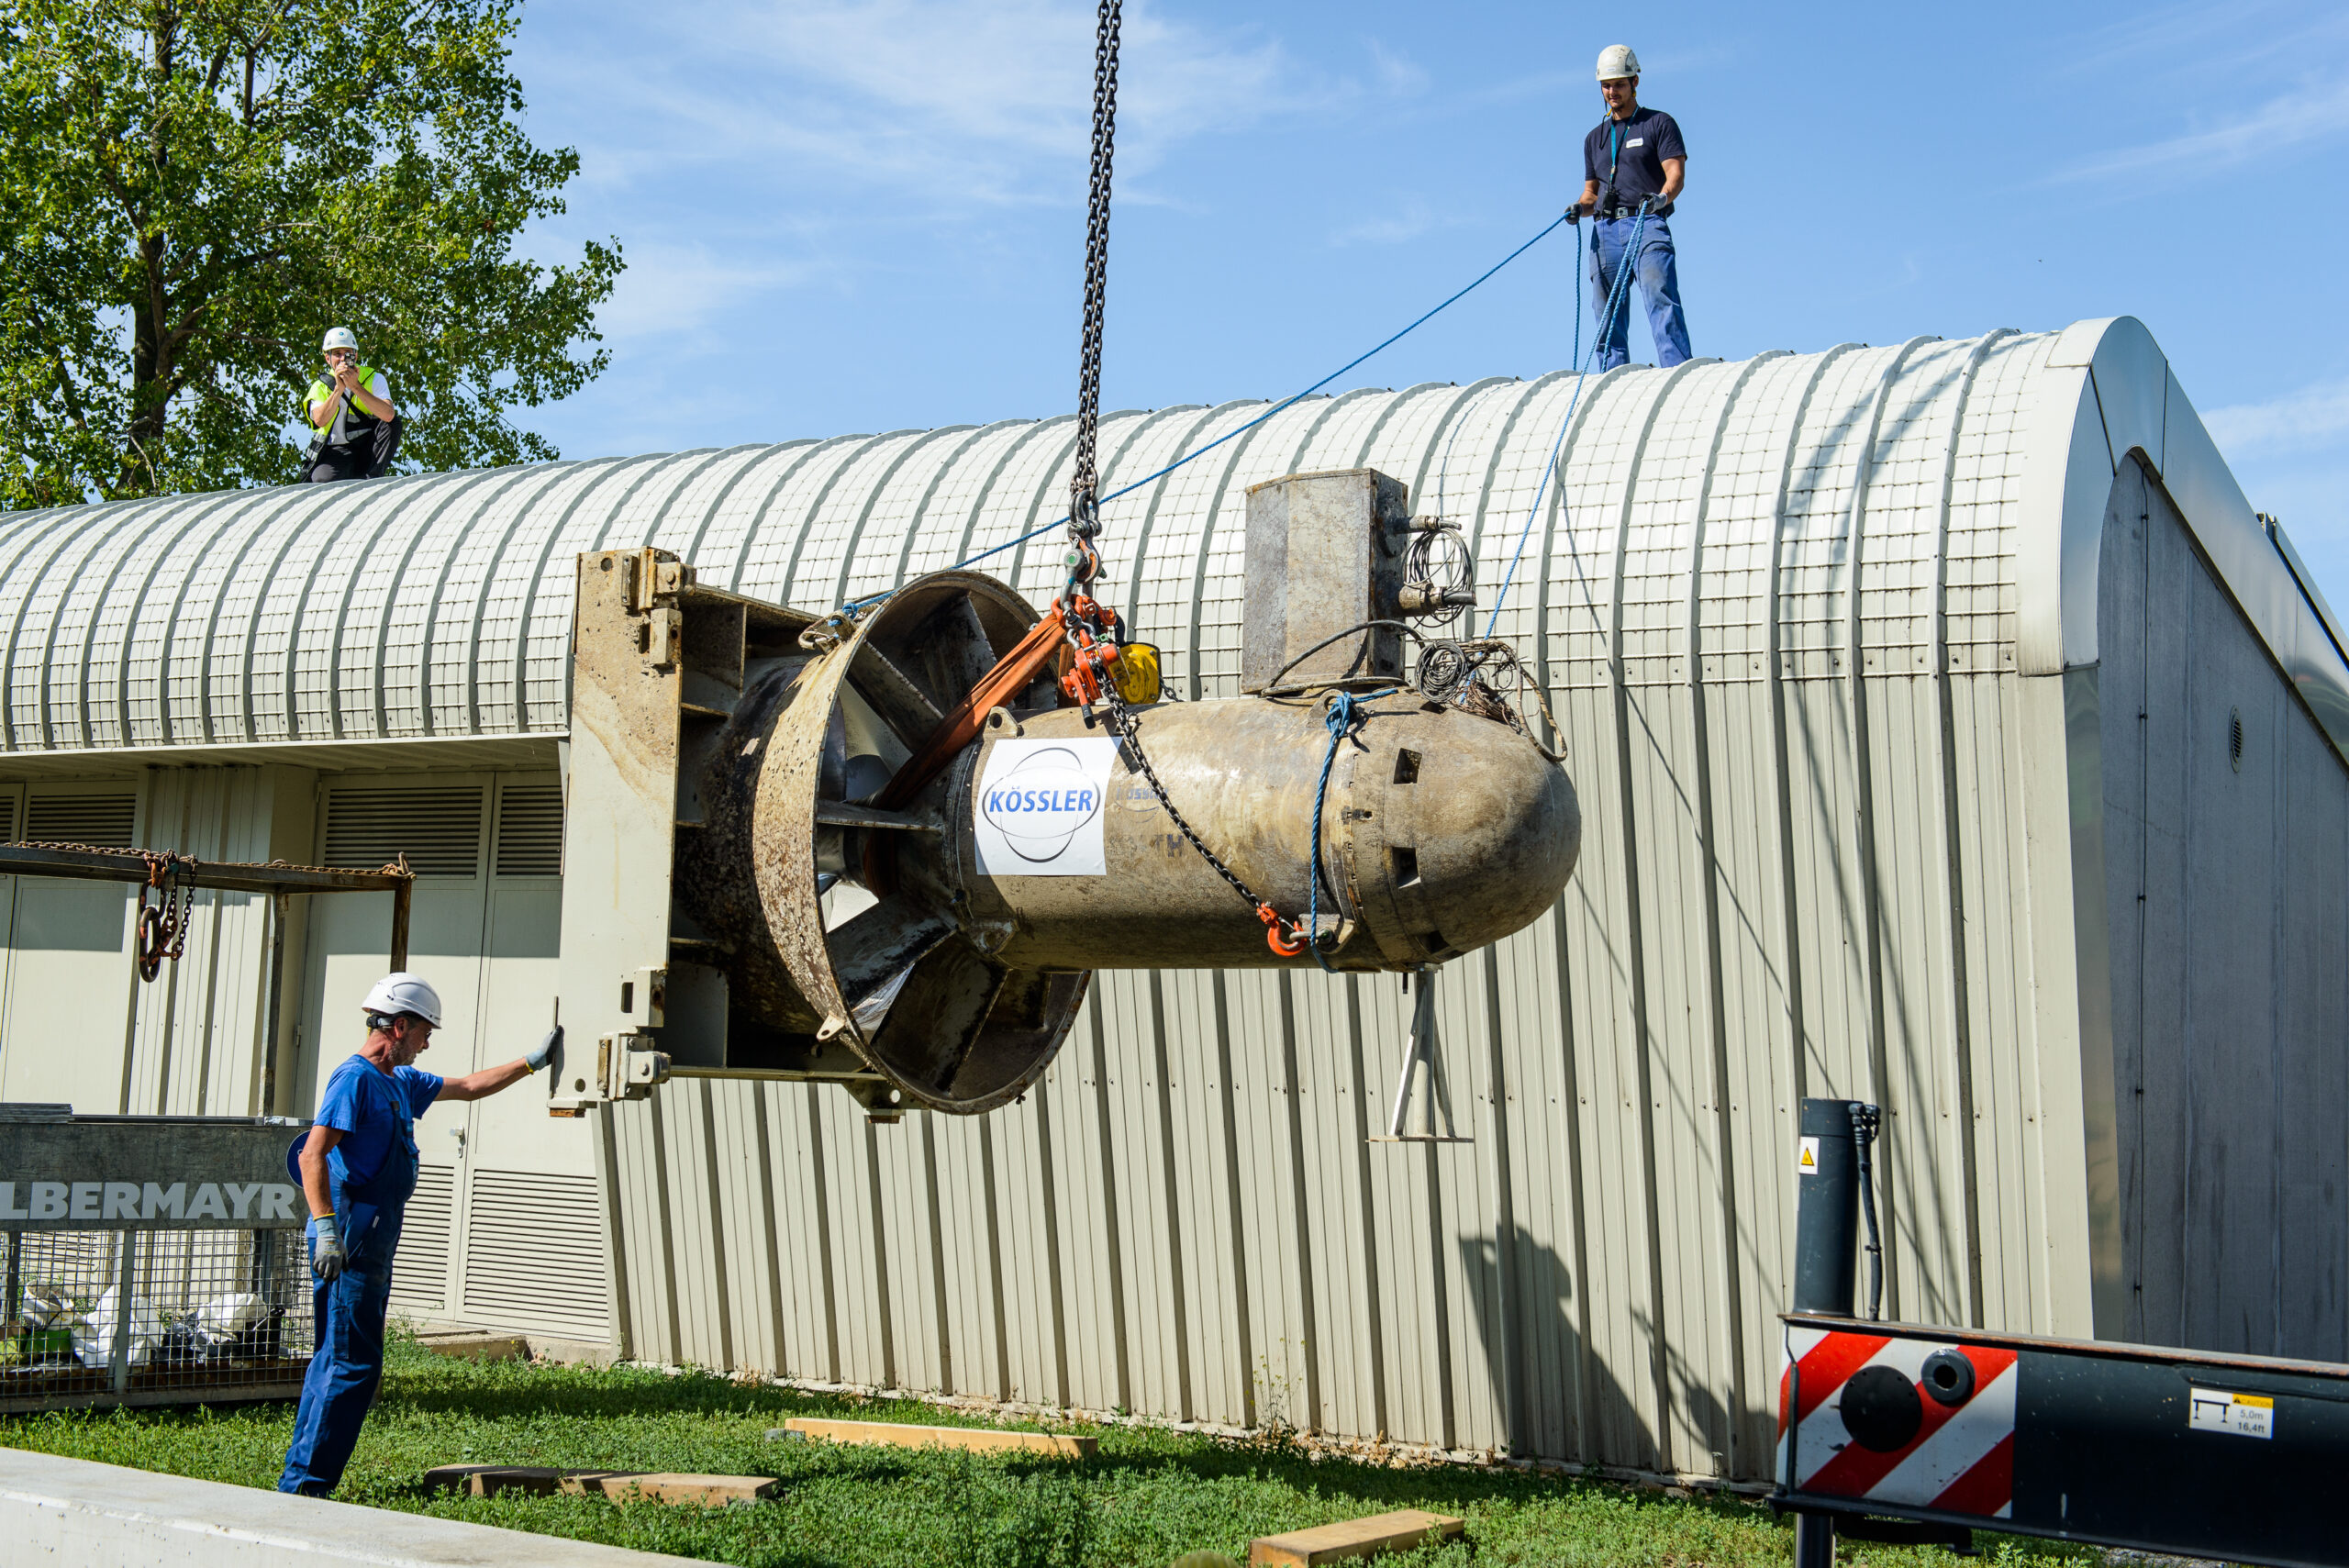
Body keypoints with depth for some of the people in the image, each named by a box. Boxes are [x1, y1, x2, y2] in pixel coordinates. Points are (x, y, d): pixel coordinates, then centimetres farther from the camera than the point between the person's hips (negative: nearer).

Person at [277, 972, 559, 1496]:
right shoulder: (355, 1078, -11)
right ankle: (304, 1484, -5)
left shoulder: (401, 1082, 18)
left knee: (336, 1360, 12)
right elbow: (312, 1154, -19)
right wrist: (327, 1228, -26)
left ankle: (300, 1482, 18)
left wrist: (532, 1061, 32)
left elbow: (468, 1087, 32)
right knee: (352, 1365, -9)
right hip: (350, 1242, -10)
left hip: (373, 1244, 10)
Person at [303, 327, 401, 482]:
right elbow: (320, 421, -16)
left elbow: (388, 415, -19)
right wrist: (339, 389, -24)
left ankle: (373, 477, -24)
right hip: (337, 452, -2)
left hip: (368, 449, 2)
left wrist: (356, 387, -25)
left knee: (392, 422, -24)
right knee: (321, 480, -33)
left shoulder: (374, 379, 3)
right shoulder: (320, 387, 6)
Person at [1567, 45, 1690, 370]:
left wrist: (1663, 197, -24)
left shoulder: (1659, 124, 10)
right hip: (1605, 231, 5)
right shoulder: (1594, 138, 25)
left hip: (1647, 226, -5)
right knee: (1608, 319, 1)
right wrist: (1580, 207, 1)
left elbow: (1676, 174, -2)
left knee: (1662, 304, -21)